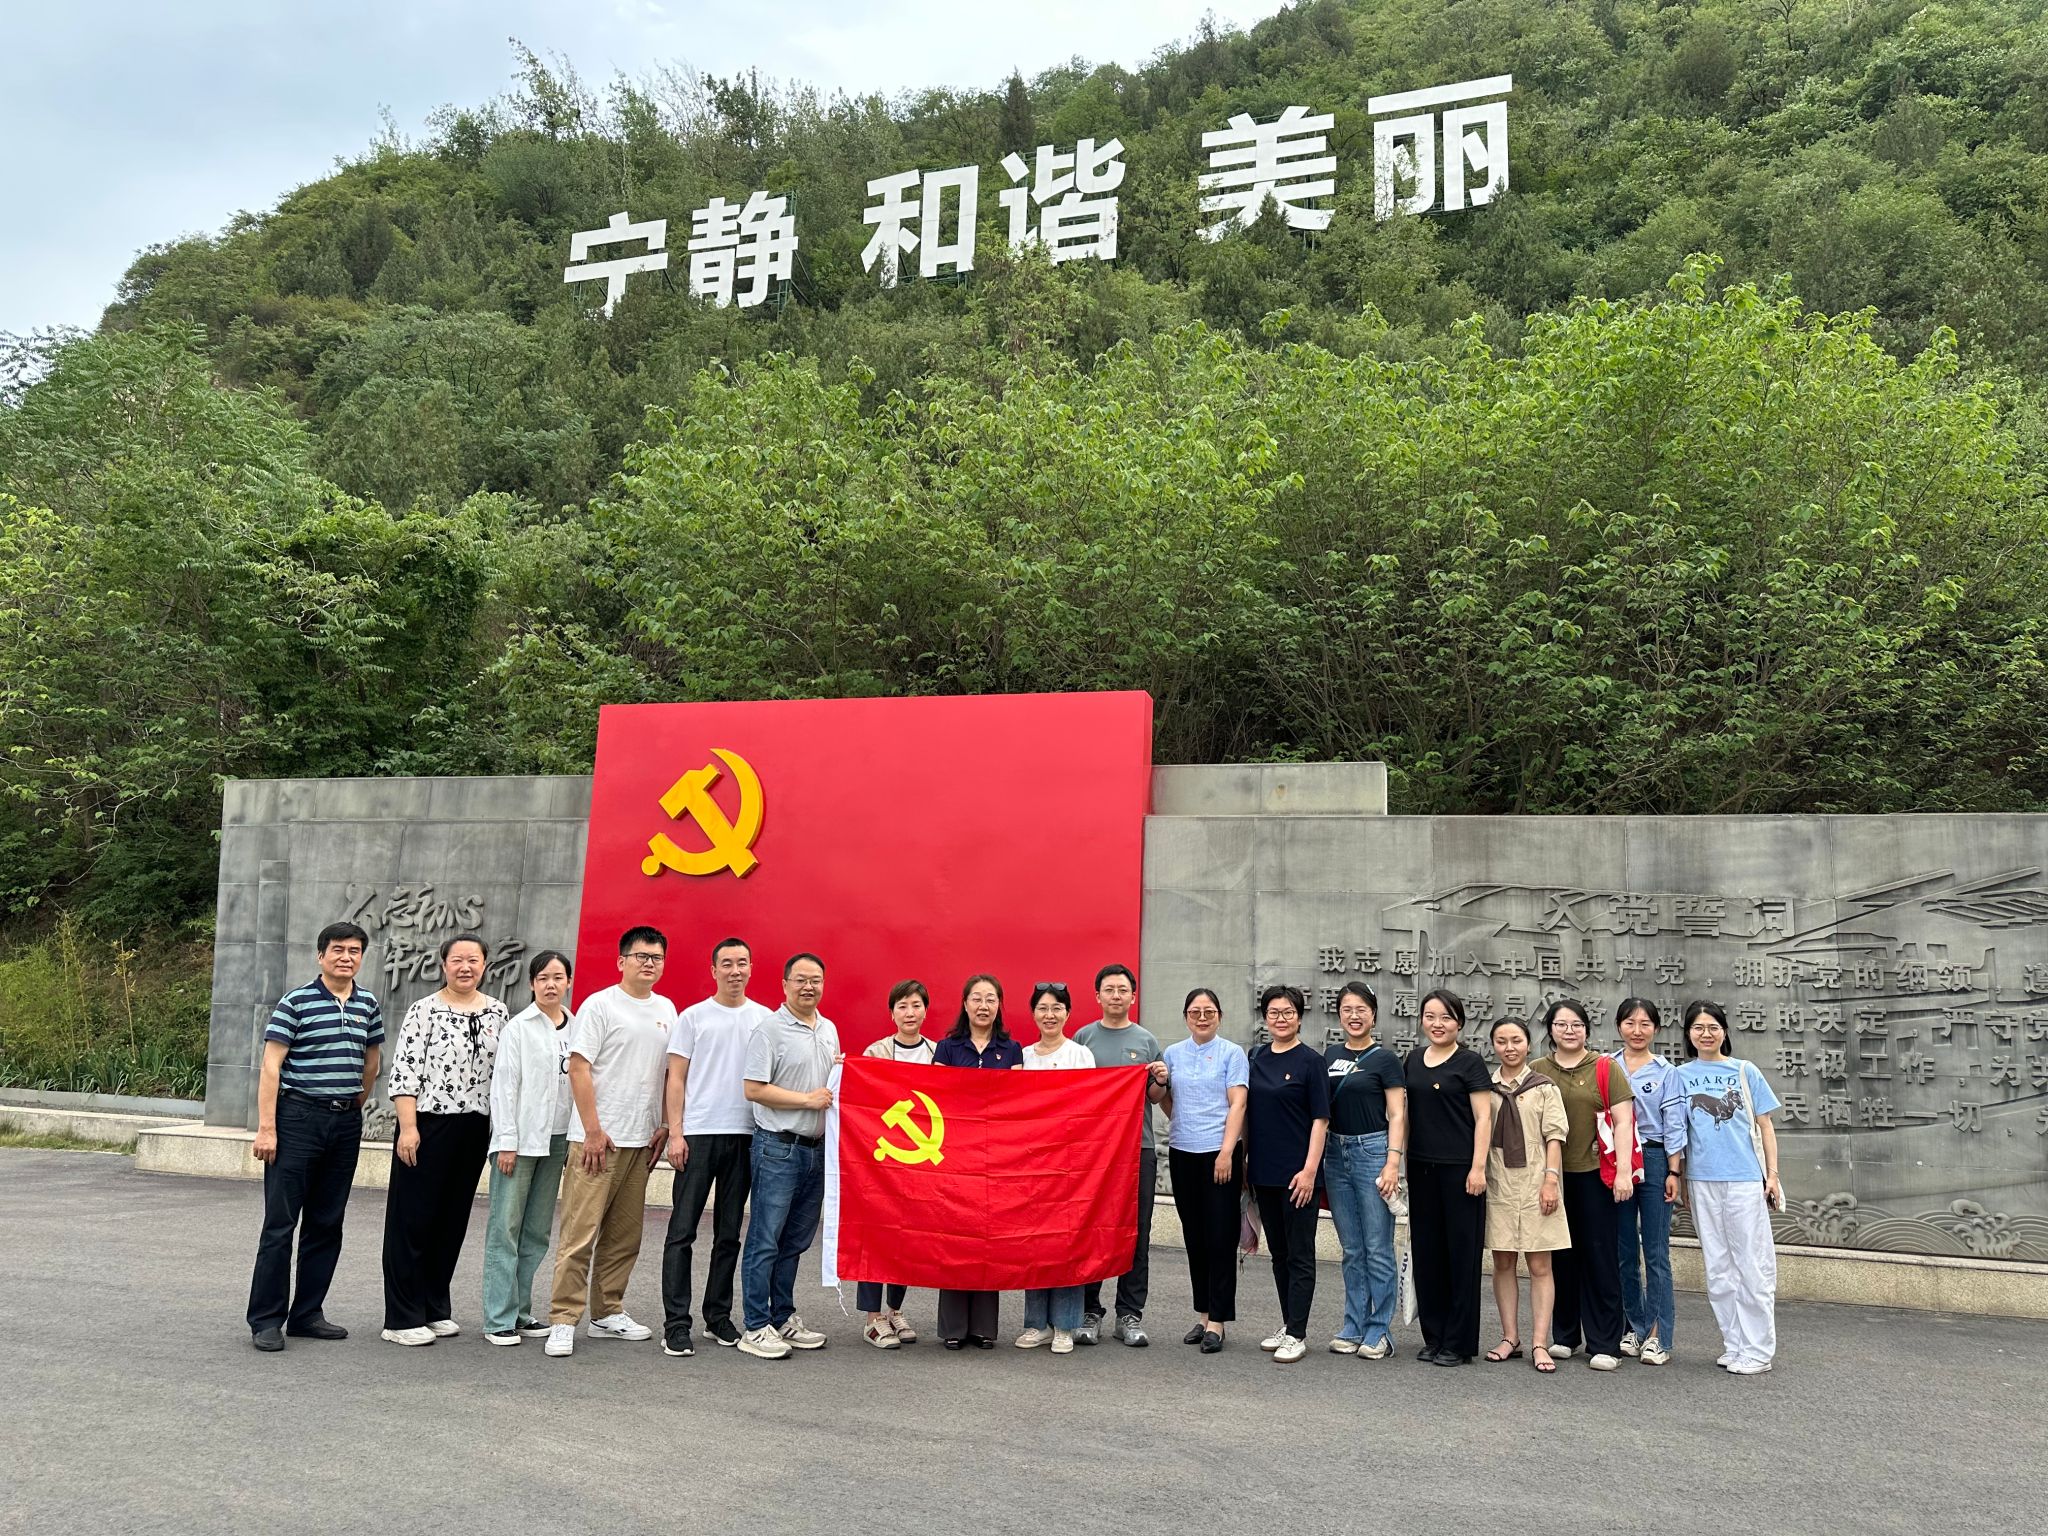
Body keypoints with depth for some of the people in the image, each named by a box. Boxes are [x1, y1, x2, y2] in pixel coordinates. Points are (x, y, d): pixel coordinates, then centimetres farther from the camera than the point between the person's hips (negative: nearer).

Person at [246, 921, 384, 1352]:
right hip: (298, 1118, -5)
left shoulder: (368, 1004, 9)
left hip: (346, 1123, 6)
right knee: (281, 1222, -2)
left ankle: (307, 1314, 20)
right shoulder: (296, 1002, -7)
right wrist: (266, 1127, -15)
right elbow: (271, 1066, -10)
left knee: (327, 1223, 10)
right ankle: (266, 1320, 6)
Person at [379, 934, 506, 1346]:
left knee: (453, 1220, 12)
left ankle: (436, 1308, 23)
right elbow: (404, 1072, -10)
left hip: (475, 1130, 5)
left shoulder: (496, 1012, 9)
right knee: (413, 1219, 1)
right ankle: (402, 1319, 9)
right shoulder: (424, 1011, -6)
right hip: (427, 1126, -5)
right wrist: (407, 1127, -16)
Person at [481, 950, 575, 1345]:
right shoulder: (518, 1028, -2)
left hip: (556, 1138, 4)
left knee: (537, 1231, 7)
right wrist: (507, 1142, -10)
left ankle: (520, 1312, 15)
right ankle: (499, 1319, 1)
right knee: (506, 1227, -3)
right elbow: (504, 1086, -5)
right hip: (520, 1137, -4)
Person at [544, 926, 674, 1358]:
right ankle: (562, 1321, 1)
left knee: (624, 1236, 12)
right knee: (580, 1233, -6)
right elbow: (579, 1068, -10)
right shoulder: (600, 1005, -6)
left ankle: (608, 1314, 22)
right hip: (597, 1139, -6)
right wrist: (593, 1130, -14)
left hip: (641, 1141, 6)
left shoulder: (666, 1010, 12)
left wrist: (664, 1127, 10)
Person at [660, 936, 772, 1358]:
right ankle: (676, 1324, 1)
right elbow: (675, 1079, 1)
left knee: (729, 1233, 10)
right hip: (698, 1133, -2)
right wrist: (675, 1133, -7)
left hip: (744, 1134, 3)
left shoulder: (764, 1019, 8)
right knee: (683, 1231, -3)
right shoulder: (693, 1017, 3)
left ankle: (718, 1315, 20)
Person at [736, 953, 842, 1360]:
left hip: (817, 1148, 7)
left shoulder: (829, 1030, 15)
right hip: (778, 1147, -7)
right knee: (765, 1241, -2)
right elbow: (755, 1089, -14)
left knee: (795, 1241, 14)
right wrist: (809, 1100, -14)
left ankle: (783, 1318, 23)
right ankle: (756, 1327, 5)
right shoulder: (770, 1028, -8)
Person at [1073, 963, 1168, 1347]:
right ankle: (1089, 1311, 12)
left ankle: (1129, 1315, 10)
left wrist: (1161, 1081, -8)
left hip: (1138, 1146, 1)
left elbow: (1154, 1098, 12)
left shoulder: (1147, 1040, 9)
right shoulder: (1083, 1037, 7)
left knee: (1136, 1232, 2)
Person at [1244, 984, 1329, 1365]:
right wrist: (1243, 1161, 11)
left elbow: (1320, 1119, -9)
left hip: (1296, 1173, -6)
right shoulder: (1257, 1059, 9)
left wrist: (1309, 1169, -15)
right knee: (1279, 1252, 14)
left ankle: (1297, 1335, 4)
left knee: (1299, 1254, 0)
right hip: (1263, 1172, 6)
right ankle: (1287, 1324, 24)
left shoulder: (1310, 1061, -6)